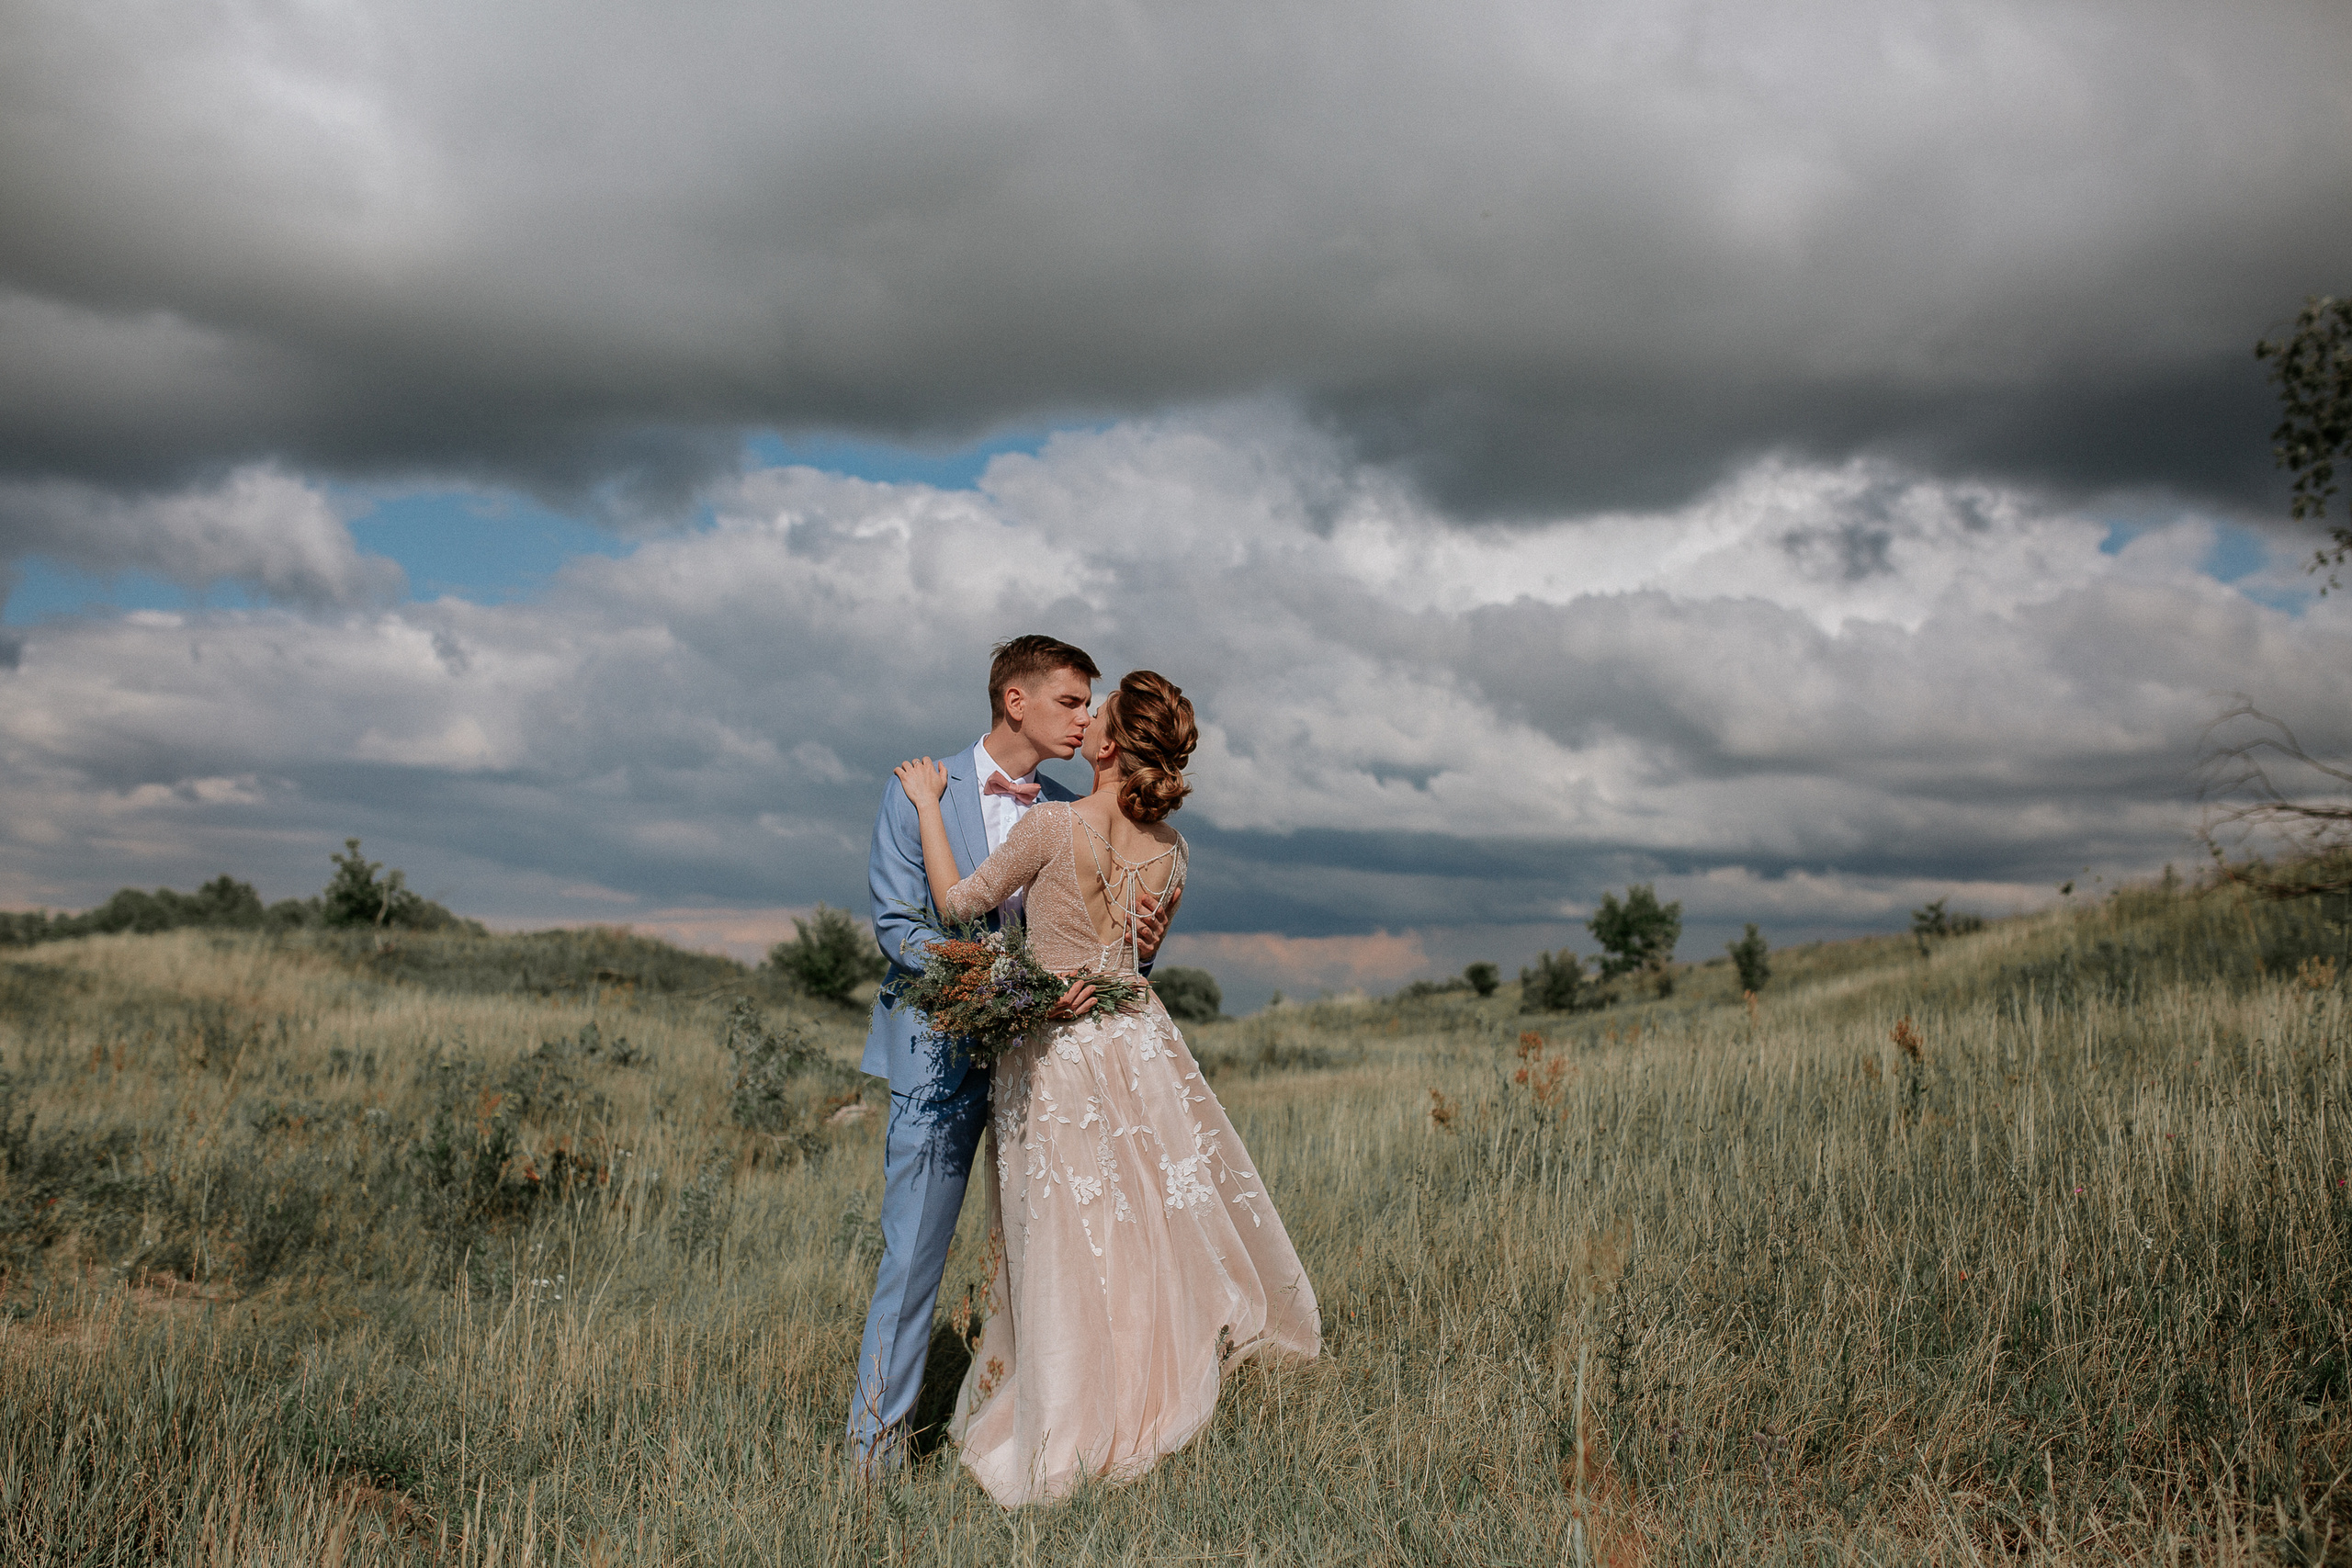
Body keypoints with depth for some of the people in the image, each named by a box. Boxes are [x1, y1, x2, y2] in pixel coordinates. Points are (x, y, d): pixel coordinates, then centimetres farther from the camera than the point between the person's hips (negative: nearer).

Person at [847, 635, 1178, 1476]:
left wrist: (1139, 947, -12)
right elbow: (897, 924, -8)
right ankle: (877, 1429, 11)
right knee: (915, 1246, -2)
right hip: (943, 1049, -4)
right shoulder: (919, 793, -3)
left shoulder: (1072, 814, 9)